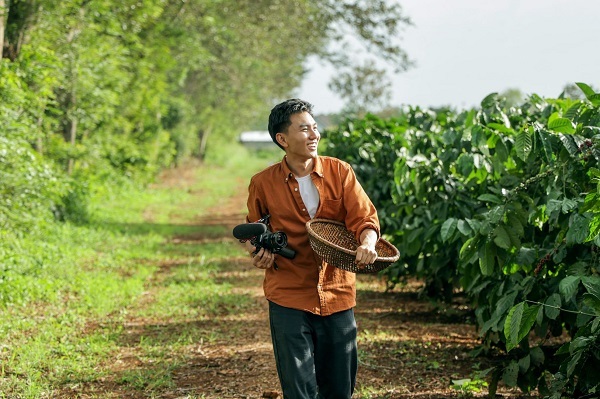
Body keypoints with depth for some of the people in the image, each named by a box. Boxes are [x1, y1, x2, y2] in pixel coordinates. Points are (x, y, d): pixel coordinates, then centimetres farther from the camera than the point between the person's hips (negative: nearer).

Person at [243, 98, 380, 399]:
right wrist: (259, 252, -4)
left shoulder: (339, 172, 0)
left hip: (337, 296, 2)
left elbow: (365, 217, -7)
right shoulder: (263, 183, 0)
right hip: (289, 298, -1)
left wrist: (367, 244, -28)